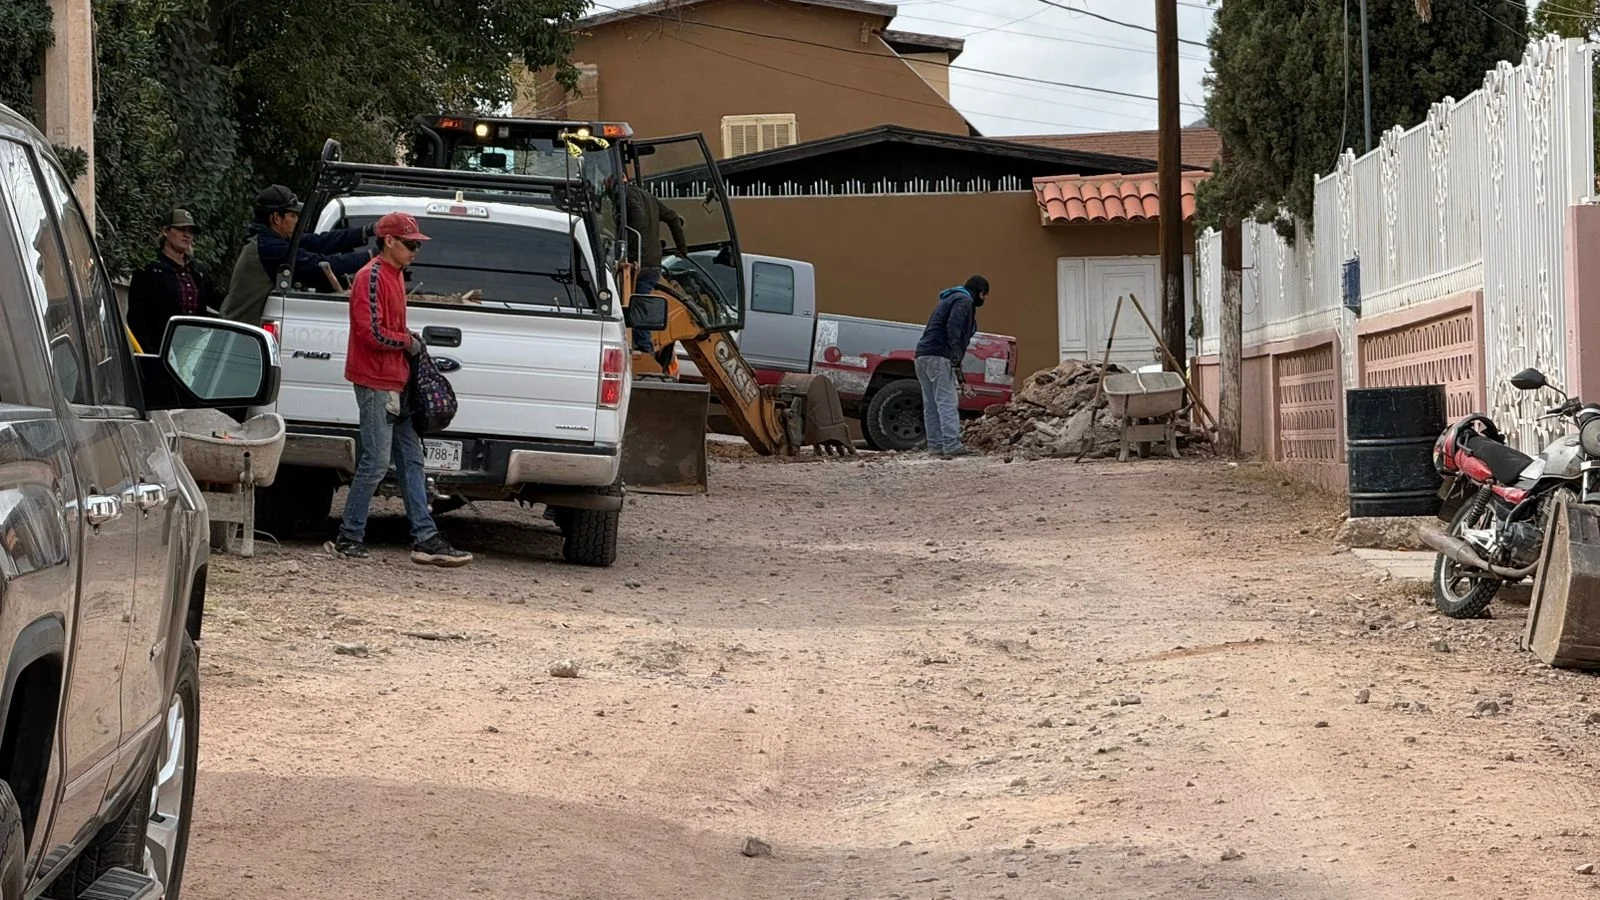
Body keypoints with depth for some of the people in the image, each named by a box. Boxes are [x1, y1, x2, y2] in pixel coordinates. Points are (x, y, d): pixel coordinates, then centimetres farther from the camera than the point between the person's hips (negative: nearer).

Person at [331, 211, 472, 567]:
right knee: (376, 462, -8)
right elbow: (373, 332, -20)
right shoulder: (372, 277, -13)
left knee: (411, 461, 7)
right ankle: (349, 538, 1)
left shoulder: (395, 275, 17)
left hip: (397, 383, 10)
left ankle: (425, 539, 7)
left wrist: (409, 342, 10)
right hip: (376, 383, -10)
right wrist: (408, 342, -8)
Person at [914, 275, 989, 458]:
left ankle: (935, 445, 6)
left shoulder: (949, 300, 30)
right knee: (947, 402, -15)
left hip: (922, 355, 10)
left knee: (931, 404, 7)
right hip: (939, 356, -10)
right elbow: (953, 328, -17)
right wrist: (956, 357, -24)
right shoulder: (964, 301, -1)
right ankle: (951, 445, -22)